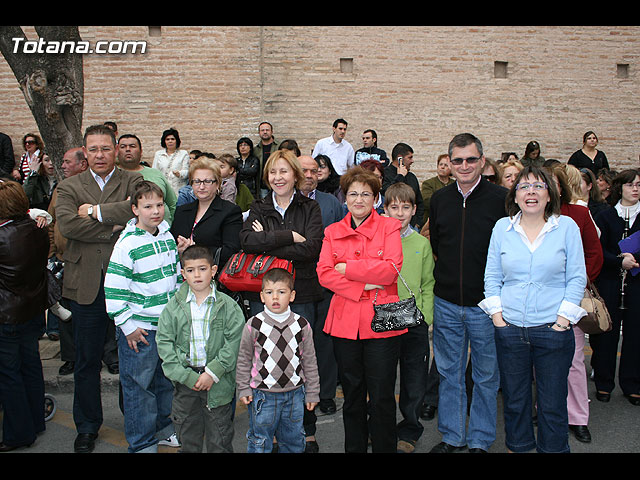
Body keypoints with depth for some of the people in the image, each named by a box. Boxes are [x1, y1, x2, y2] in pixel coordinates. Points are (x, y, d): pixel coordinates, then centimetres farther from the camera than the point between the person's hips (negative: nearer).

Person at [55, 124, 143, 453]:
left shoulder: (134, 181, 5)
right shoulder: (69, 187, 9)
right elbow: (67, 224, -10)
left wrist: (96, 211, -13)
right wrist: (115, 228, -14)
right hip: (88, 285, 1)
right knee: (87, 359, 10)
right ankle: (87, 427, 27)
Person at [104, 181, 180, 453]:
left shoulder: (167, 236, 5)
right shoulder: (128, 244, -16)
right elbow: (113, 288, -16)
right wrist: (127, 325, -14)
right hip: (140, 328, -6)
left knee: (166, 379, 19)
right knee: (138, 384, 4)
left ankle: (162, 426, 39)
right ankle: (141, 443, 20)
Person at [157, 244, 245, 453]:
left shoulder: (227, 305, -5)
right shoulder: (174, 306, 0)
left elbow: (234, 342, -9)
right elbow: (164, 342, -3)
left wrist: (213, 373, -15)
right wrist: (187, 376, -12)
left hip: (218, 382, -2)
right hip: (185, 379, 2)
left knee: (219, 439, 8)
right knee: (187, 438, 16)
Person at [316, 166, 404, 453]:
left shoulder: (389, 227, 3)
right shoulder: (333, 232, 11)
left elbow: (391, 269, -11)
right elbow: (324, 273, -2)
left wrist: (347, 268, -9)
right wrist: (363, 287, -13)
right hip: (345, 322, 3)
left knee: (382, 398, 3)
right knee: (352, 396, 14)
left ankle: (384, 449, 20)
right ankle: (354, 448, 30)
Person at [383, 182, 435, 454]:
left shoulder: (422, 244, 5)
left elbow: (428, 285, 7)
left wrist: (425, 318, -1)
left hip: (415, 322, 1)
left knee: (414, 385, 9)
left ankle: (408, 433, 29)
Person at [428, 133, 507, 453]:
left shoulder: (501, 198, -7)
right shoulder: (440, 199, 5)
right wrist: (448, 273, 7)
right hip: (446, 303, 3)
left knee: (486, 376, 10)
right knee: (449, 373, 14)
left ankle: (480, 440, 28)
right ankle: (451, 436, 30)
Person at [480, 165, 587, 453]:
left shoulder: (567, 227, 0)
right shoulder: (502, 227, 4)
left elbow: (577, 278, 1)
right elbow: (492, 276, 8)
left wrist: (563, 317, -7)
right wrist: (496, 314, -1)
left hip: (553, 330, -2)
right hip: (510, 329, 2)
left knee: (552, 404, 7)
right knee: (514, 400, 14)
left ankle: (553, 449, 26)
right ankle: (517, 447, 32)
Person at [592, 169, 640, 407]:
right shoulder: (605, 216, 4)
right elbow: (599, 251, -4)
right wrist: (620, 261, -19)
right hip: (610, 282, -1)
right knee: (607, 332, 3)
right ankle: (604, 383, 15)